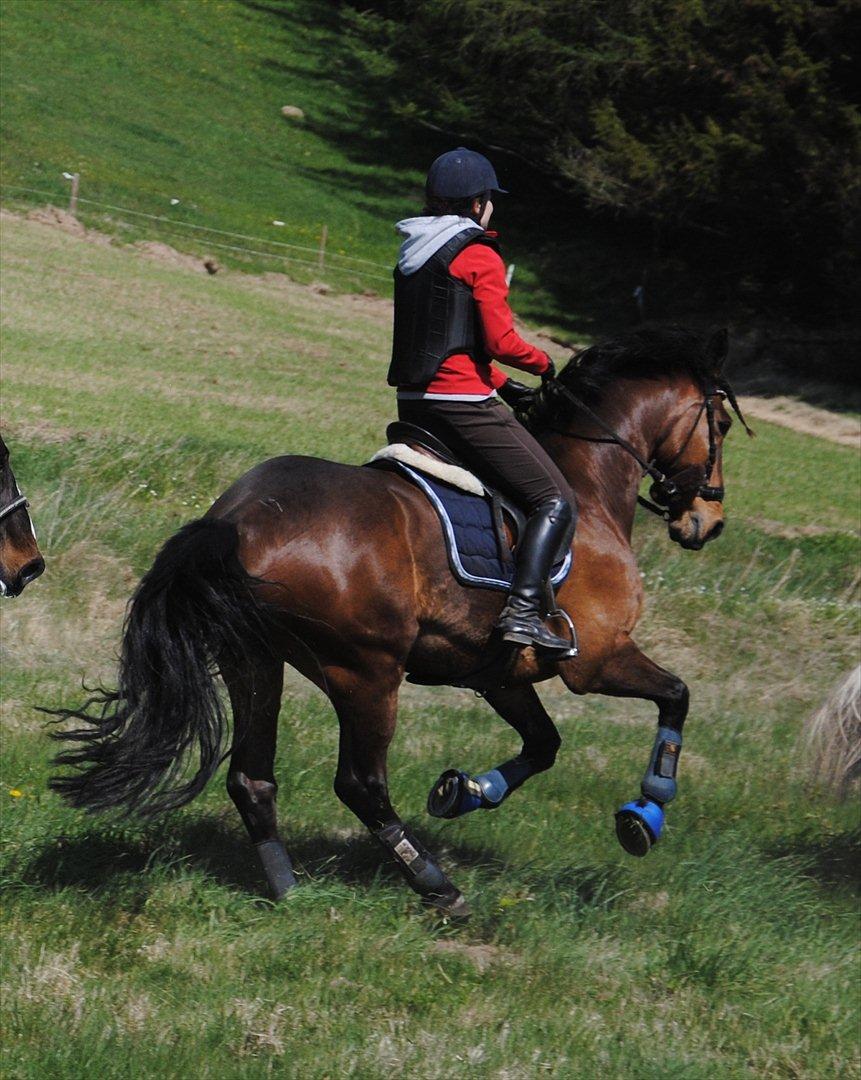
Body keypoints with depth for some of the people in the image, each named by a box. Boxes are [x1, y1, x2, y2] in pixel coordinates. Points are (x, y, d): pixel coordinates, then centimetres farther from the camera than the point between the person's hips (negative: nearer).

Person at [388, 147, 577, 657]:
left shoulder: (413, 253, 16)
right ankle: (523, 610, -22)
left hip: (414, 404, 9)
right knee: (557, 502, -7)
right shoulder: (481, 257, -10)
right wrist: (543, 362, 3)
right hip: (464, 404, -9)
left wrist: (501, 383, 23)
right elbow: (501, 342, -16)